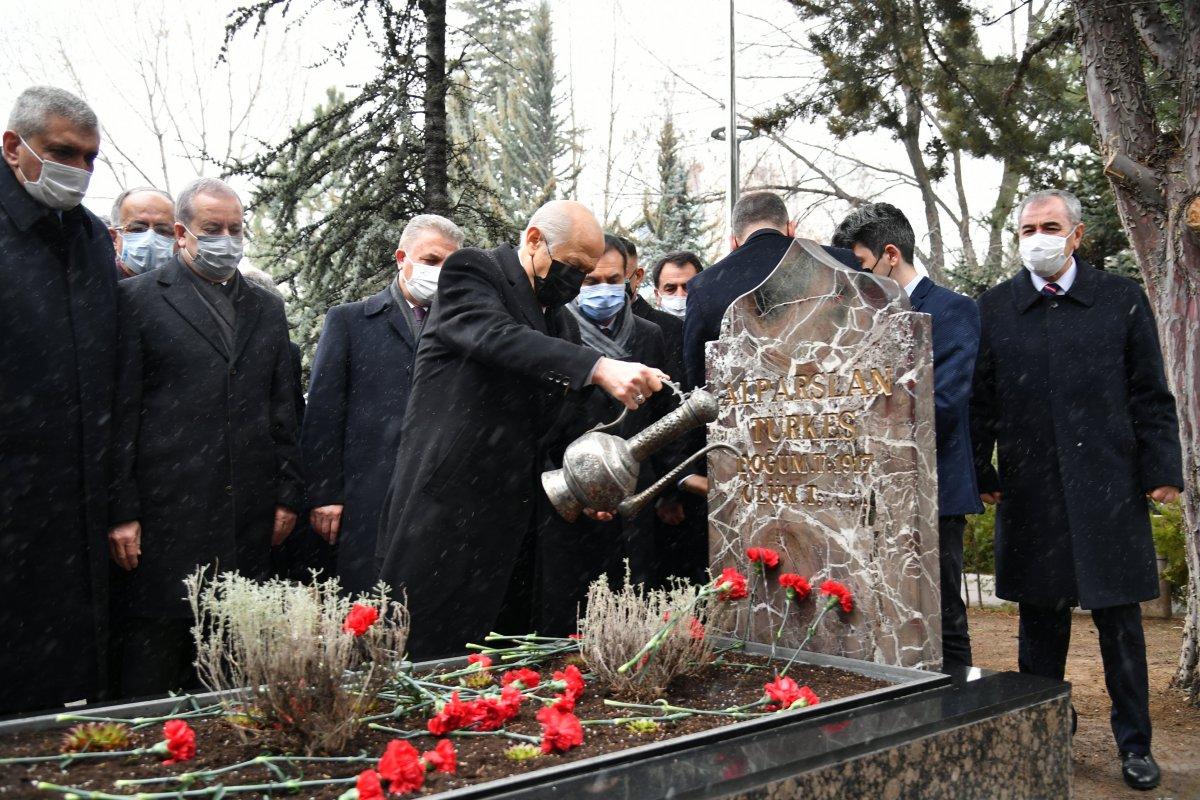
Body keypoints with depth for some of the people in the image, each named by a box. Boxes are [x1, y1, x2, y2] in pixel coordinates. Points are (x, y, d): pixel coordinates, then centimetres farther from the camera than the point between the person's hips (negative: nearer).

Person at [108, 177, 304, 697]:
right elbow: (120, 414, -3)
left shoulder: (267, 309, 15)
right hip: (165, 514, -4)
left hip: (249, 517, 4)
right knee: (153, 667, 2)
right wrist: (121, 513, -7)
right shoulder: (139, 299, 1)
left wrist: (287, 496, 9)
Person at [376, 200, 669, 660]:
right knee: (430, 661, -2)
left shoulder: (562, 322, 17)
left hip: (512, 524, 7)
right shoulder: (472, 272, -3)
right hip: (446, 513, -7)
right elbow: (496, 337, -25)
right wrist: (600, 367, -36)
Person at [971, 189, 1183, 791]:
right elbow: (981, 401, 6)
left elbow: (1150, 395, 4)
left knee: (1120, 619, 8)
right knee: (1041, 621, 10)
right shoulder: (994, 308, 5)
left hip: (1109, 487, 0)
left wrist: (1162, 469, -2)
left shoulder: (1122, 300, 4)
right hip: (1028, 490, 1)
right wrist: (981, 473, 2)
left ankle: (1134, 742, 23)